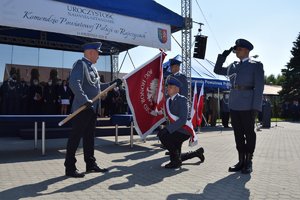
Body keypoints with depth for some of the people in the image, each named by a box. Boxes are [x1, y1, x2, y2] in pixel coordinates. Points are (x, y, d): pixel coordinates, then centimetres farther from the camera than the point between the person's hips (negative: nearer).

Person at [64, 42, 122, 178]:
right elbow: (74, 83, -24)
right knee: (75, 137, -3)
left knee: (89, 137, 15)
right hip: (82, 108, -10)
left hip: (92, 108, 10)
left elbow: (97, 86, 25)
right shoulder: (81, 64, -10)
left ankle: (90, 164, 25)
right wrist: (85, 100, -29)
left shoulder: (92, 67, 19)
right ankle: (70, 168, 6)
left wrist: (112, 84, 19)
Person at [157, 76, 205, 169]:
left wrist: (167, 129, -34)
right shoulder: (168, 100, 7)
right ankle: (197, 152, 40)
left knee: (162, 134, -29)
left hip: (183, 131, -8)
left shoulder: (181, 99, -17)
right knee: (176, 158, 15)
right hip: (176, 131, 8)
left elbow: (183, 119, -27)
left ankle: (176, 161, -14)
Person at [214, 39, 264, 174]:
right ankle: (241, 162, 17)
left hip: (247, 105, -5)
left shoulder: (256, 66, 1)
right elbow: (217, 70, 25)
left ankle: (248, 163, 13)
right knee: (238, 133, 8)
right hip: (234, 105, 5)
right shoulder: (233, 66, 16)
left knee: (249, 133, 3)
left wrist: (256, 107, -14)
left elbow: (259, 87, -6)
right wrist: (223, 56, 14)